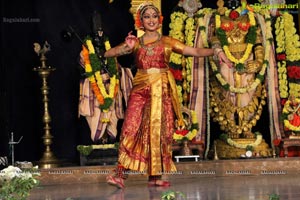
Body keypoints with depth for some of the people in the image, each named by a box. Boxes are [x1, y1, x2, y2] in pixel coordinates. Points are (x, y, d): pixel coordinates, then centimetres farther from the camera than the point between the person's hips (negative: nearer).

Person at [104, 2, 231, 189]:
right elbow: (107, 53, 6)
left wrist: (216, 51, -14)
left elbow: (195, 51, 0)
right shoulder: (135, 43, 11)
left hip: (162, 90, 0)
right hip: (141, 89, 0)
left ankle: (156, 175, 7)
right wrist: (126, 47, -10)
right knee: (131, 128, -10)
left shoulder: (167, 42, 7)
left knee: (160, 130, 0)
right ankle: (120, 174, -11)